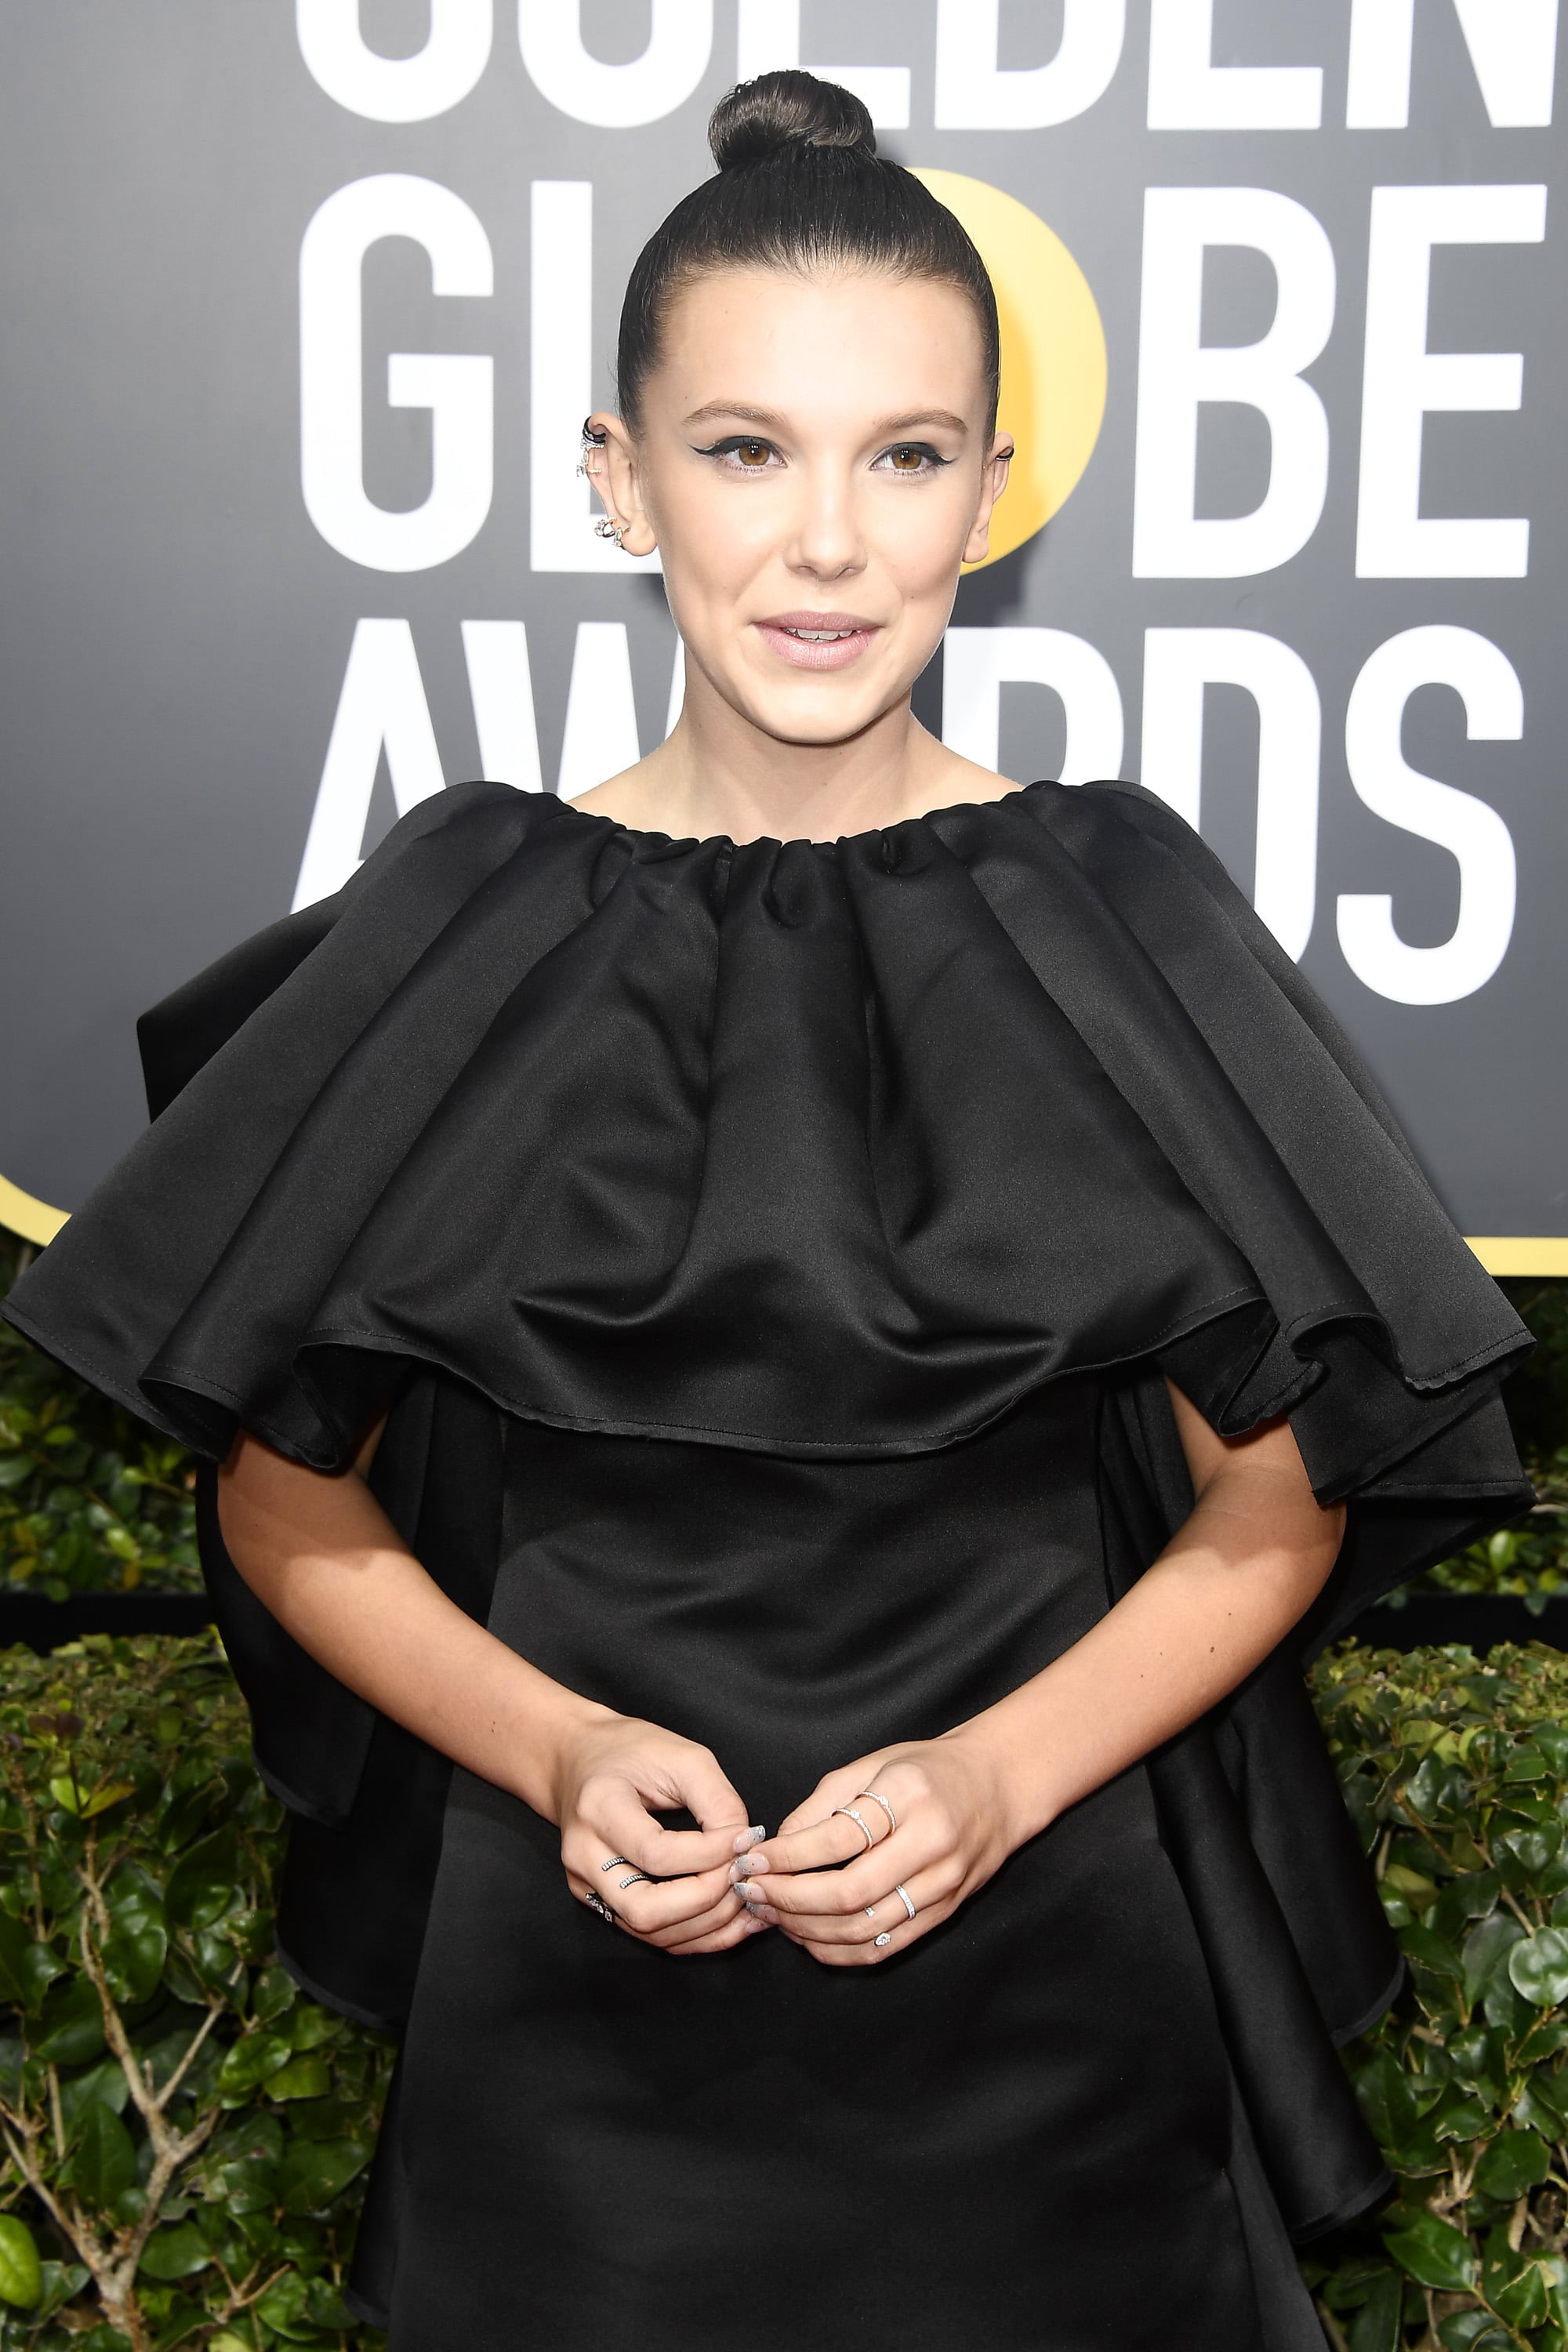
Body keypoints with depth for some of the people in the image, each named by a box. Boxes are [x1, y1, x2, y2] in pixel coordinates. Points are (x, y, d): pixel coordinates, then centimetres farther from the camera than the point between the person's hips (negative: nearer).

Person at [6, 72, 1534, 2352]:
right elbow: (288, 1506, 1)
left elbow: (1277, 1507, -1)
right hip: (571, 2006, 0)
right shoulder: (461, 935, -6)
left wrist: (999, 1776, -15)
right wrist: (560, 1758, -14)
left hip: (1044, 1995, 0)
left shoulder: (1115, 915, -6)